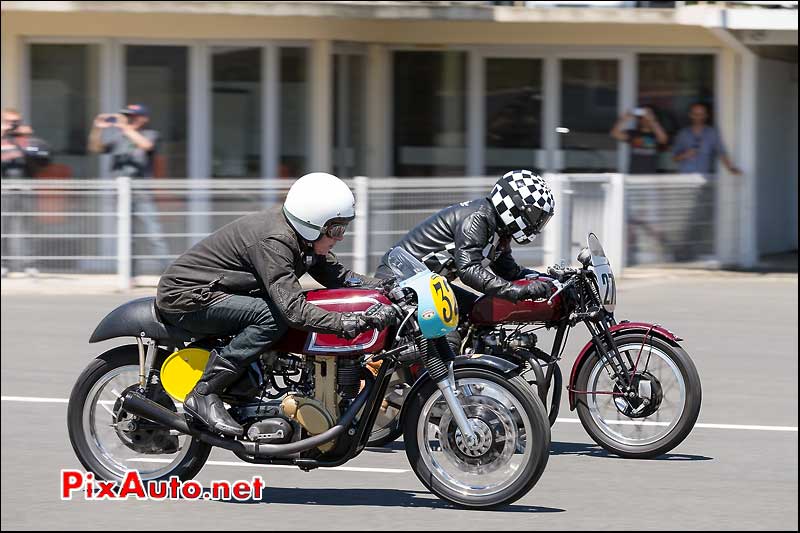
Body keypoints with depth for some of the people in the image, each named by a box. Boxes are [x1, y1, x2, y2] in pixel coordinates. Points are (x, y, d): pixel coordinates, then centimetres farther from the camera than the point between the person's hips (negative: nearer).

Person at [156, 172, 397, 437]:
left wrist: (385, 286, -6)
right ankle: (203, 394, -24)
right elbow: (294, 310, -35)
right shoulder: (273, 241, -28)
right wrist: (351, 323, -40)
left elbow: (337, 275, 8)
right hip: (184, 297, -10)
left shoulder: (300, 236, 2)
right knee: (273, 316, -27)